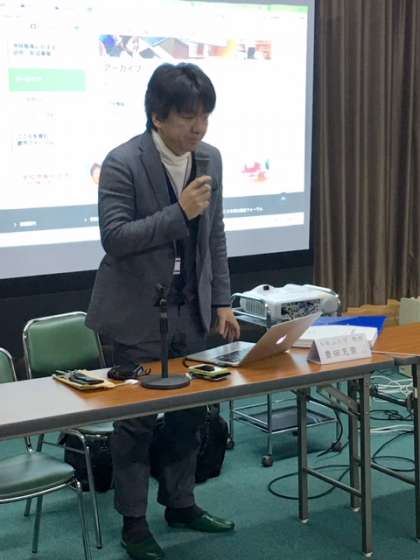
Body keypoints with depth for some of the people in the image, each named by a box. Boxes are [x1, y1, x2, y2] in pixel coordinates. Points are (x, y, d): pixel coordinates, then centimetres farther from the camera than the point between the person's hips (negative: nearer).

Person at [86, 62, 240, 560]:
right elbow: (114, 237, -20)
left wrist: (222, 302, 6)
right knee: (136, 420, 5)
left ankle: (180, 503, 32)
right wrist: (179, 213, -27)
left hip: (189, 312, 6)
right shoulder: (123, 163, -15)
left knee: (190, 412, 14)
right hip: (138, 314, -6)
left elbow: (215, 237, 10)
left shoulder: (209, 159, 3)